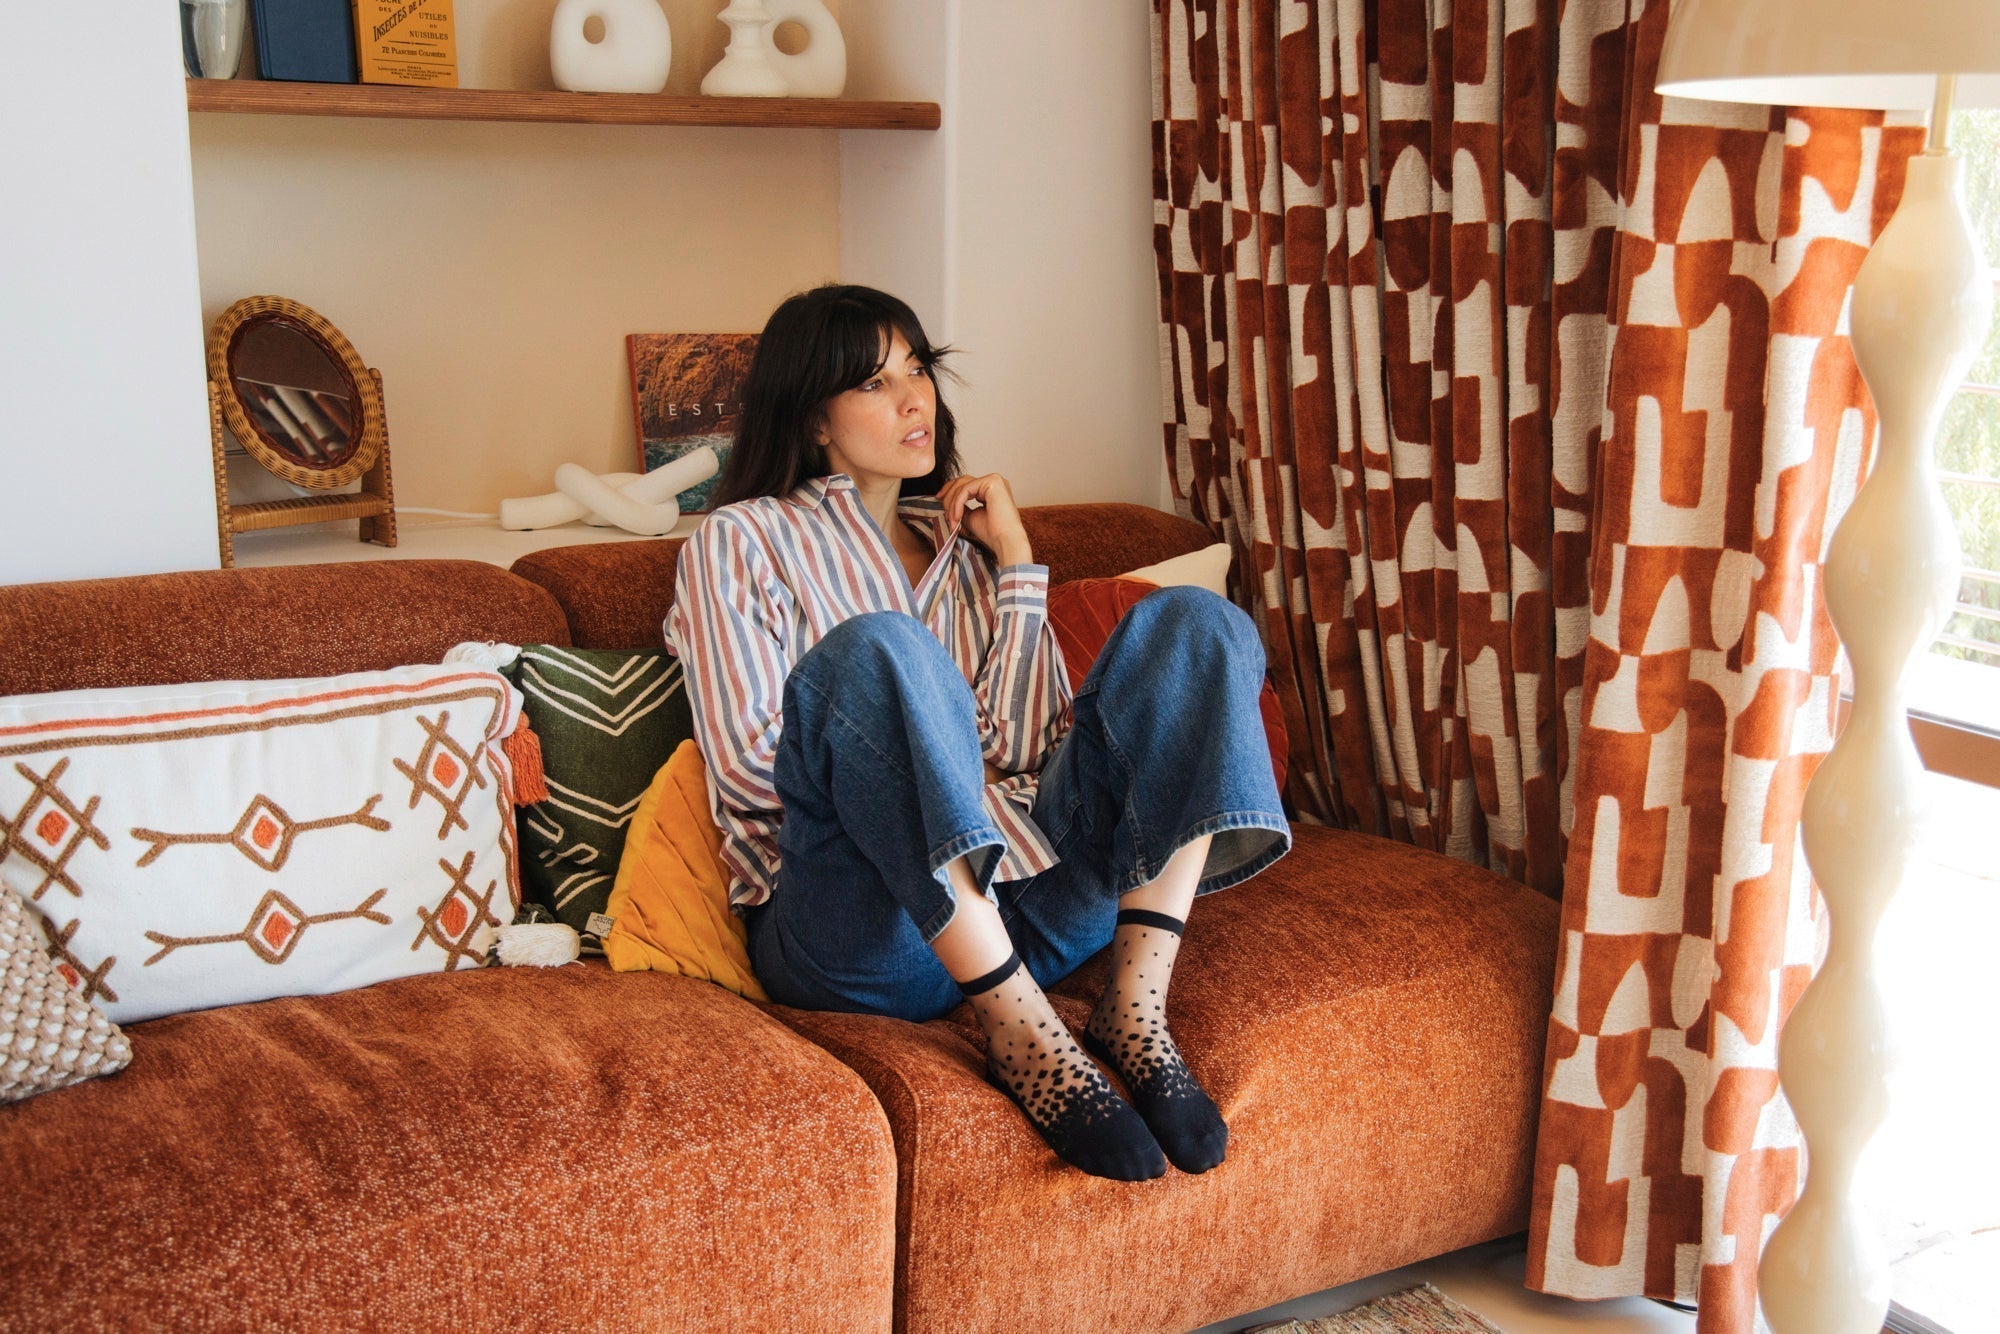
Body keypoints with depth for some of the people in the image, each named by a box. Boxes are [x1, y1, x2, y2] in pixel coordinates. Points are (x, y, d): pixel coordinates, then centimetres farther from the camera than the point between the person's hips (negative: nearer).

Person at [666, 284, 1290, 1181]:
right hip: (862, 933, -5)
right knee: (875, 648, -31)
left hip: (1022, 900, 5)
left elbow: (1024, 750, 9)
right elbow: (749, 770, -3)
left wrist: (1016, 567, 6)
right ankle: (1022, 1033, -33)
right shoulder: (741, 542, 10)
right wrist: (917, 765, 1)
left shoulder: (961, 541, 23)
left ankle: (1135, 1009, -26)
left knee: (1191, 619, -10)